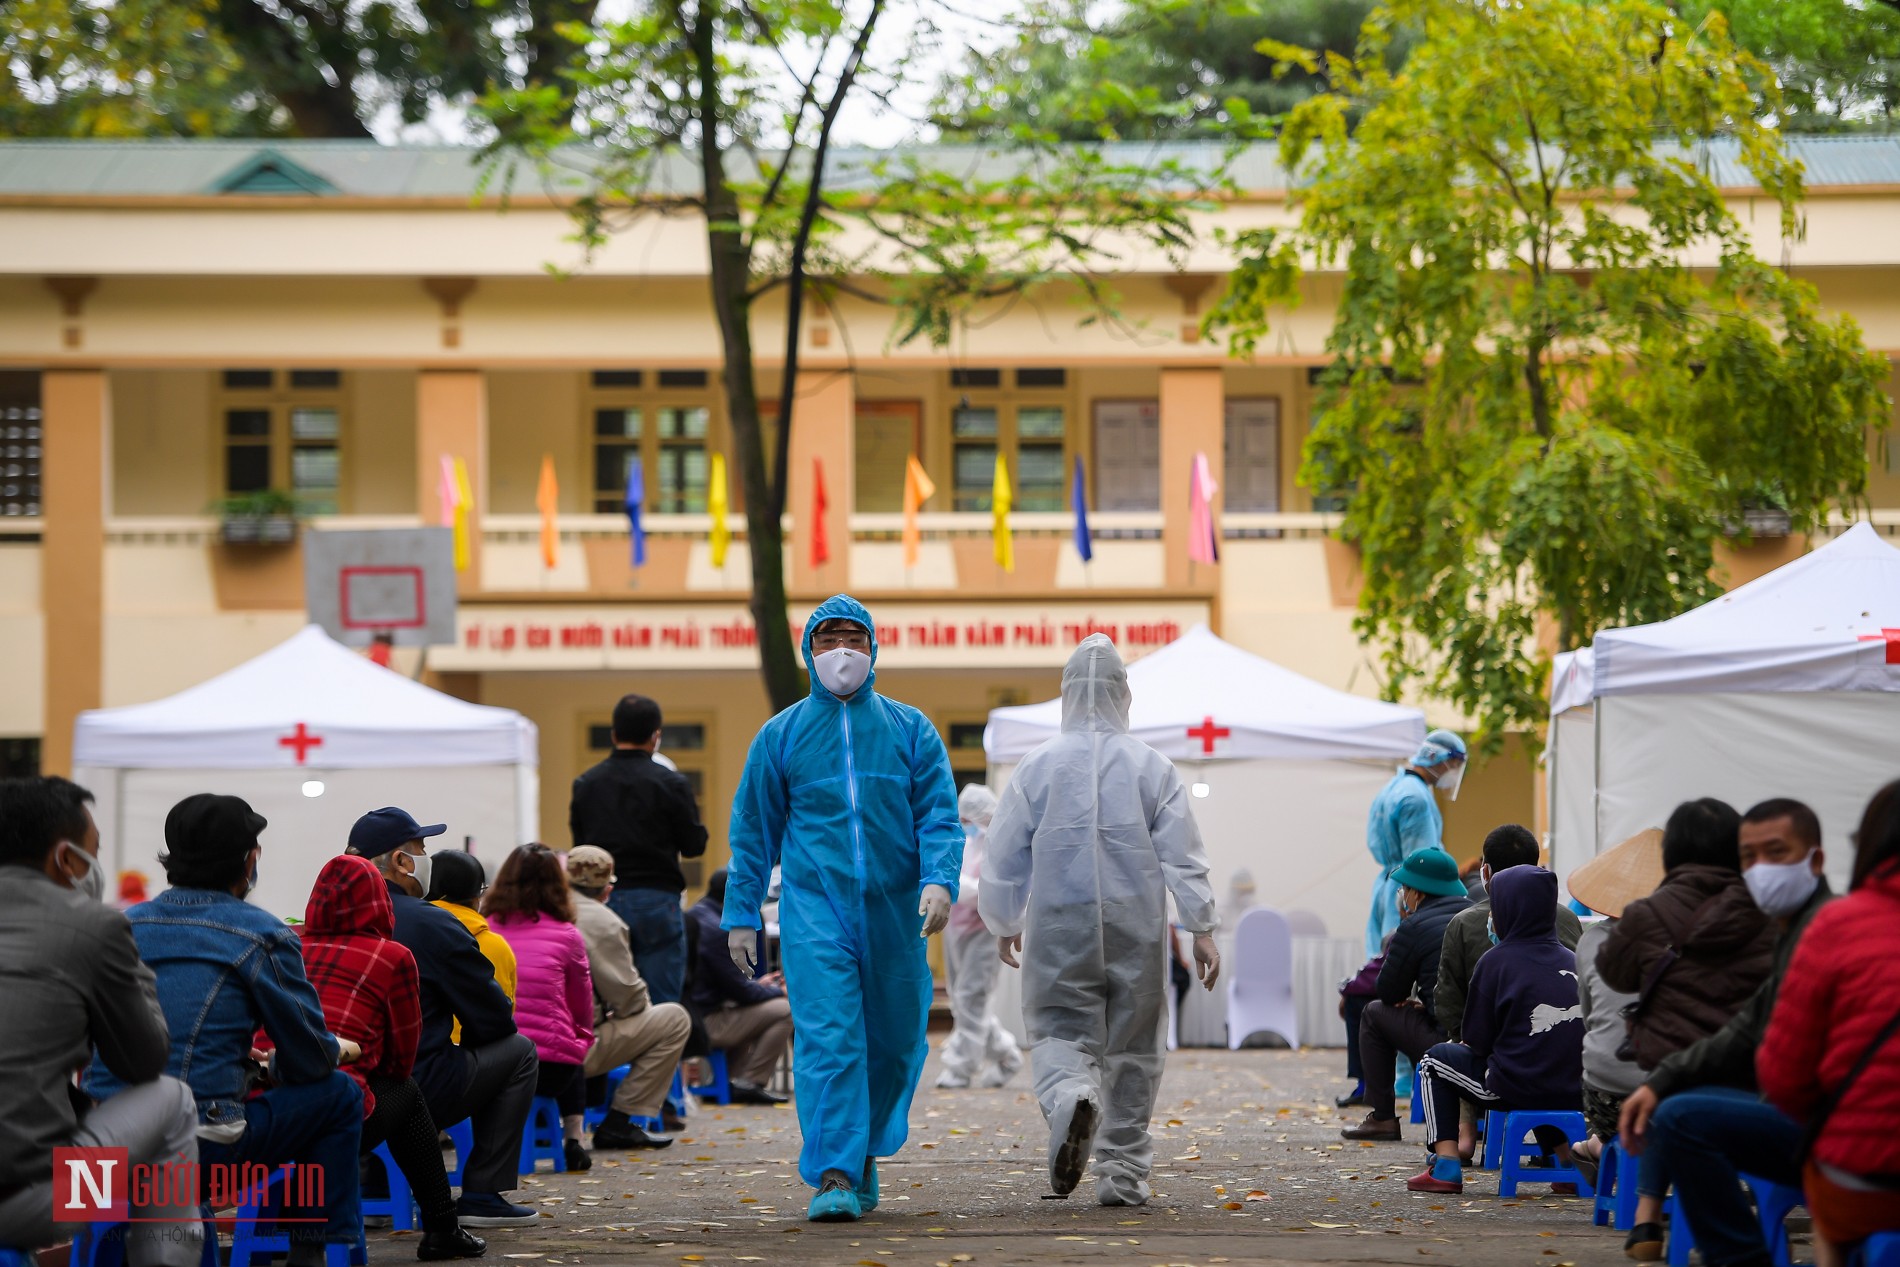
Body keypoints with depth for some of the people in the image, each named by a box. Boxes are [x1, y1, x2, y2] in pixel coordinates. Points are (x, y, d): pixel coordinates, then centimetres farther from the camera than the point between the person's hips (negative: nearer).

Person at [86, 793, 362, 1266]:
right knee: (337, 1095, 15)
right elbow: (309, 1061, 0)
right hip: (200, 1149, -6)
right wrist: (338, 1050, 24)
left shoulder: (125, 925, 12)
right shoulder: (262, 935, -4)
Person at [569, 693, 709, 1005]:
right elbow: (694, 845, -2)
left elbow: (579, 843, 9)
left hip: (604, 898, 4)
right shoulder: (670, 783, -7)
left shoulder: (585, 784, 4)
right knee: (662, 1006, -2)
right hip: (657, 901, -4)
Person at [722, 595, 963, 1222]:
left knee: (894, 1042, 8)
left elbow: (939, 815, 4)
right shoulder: (781, 735, 7)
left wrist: (939, 878, -14)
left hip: (894, 911, 2)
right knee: (828, 1038, -15)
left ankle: (865, 1153, 29)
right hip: (814, 909, -2)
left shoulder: (909, 729, 8)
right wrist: (741, 916, 6)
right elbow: (753, 830, 10)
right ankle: (836, 1177, -18)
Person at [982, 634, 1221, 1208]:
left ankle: (1070, 1096, -33)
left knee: (1060, 1032, 1)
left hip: (1060, 930, -1)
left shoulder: (1039, 766, 0)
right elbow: (1183, 854, -3)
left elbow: (1004, 855, 5)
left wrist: (1004, 924, 21)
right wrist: (1202, 930, 1)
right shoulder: (1152, 767, 0)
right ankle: (1123, 1171, 13)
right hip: (1135, 930, 1)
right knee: (1132, 1046, 10)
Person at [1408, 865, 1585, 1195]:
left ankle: (1446, 1167, 8)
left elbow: (1478, 1040, -5)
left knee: (1436, 1060, 18)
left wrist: (1466, 1044, 18)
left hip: (1514, 1089, -6)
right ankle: (1569, 1155, 26)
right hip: (1574, 1090, 6)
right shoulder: (1572, 960, 5)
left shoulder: (1498, 961, -9)